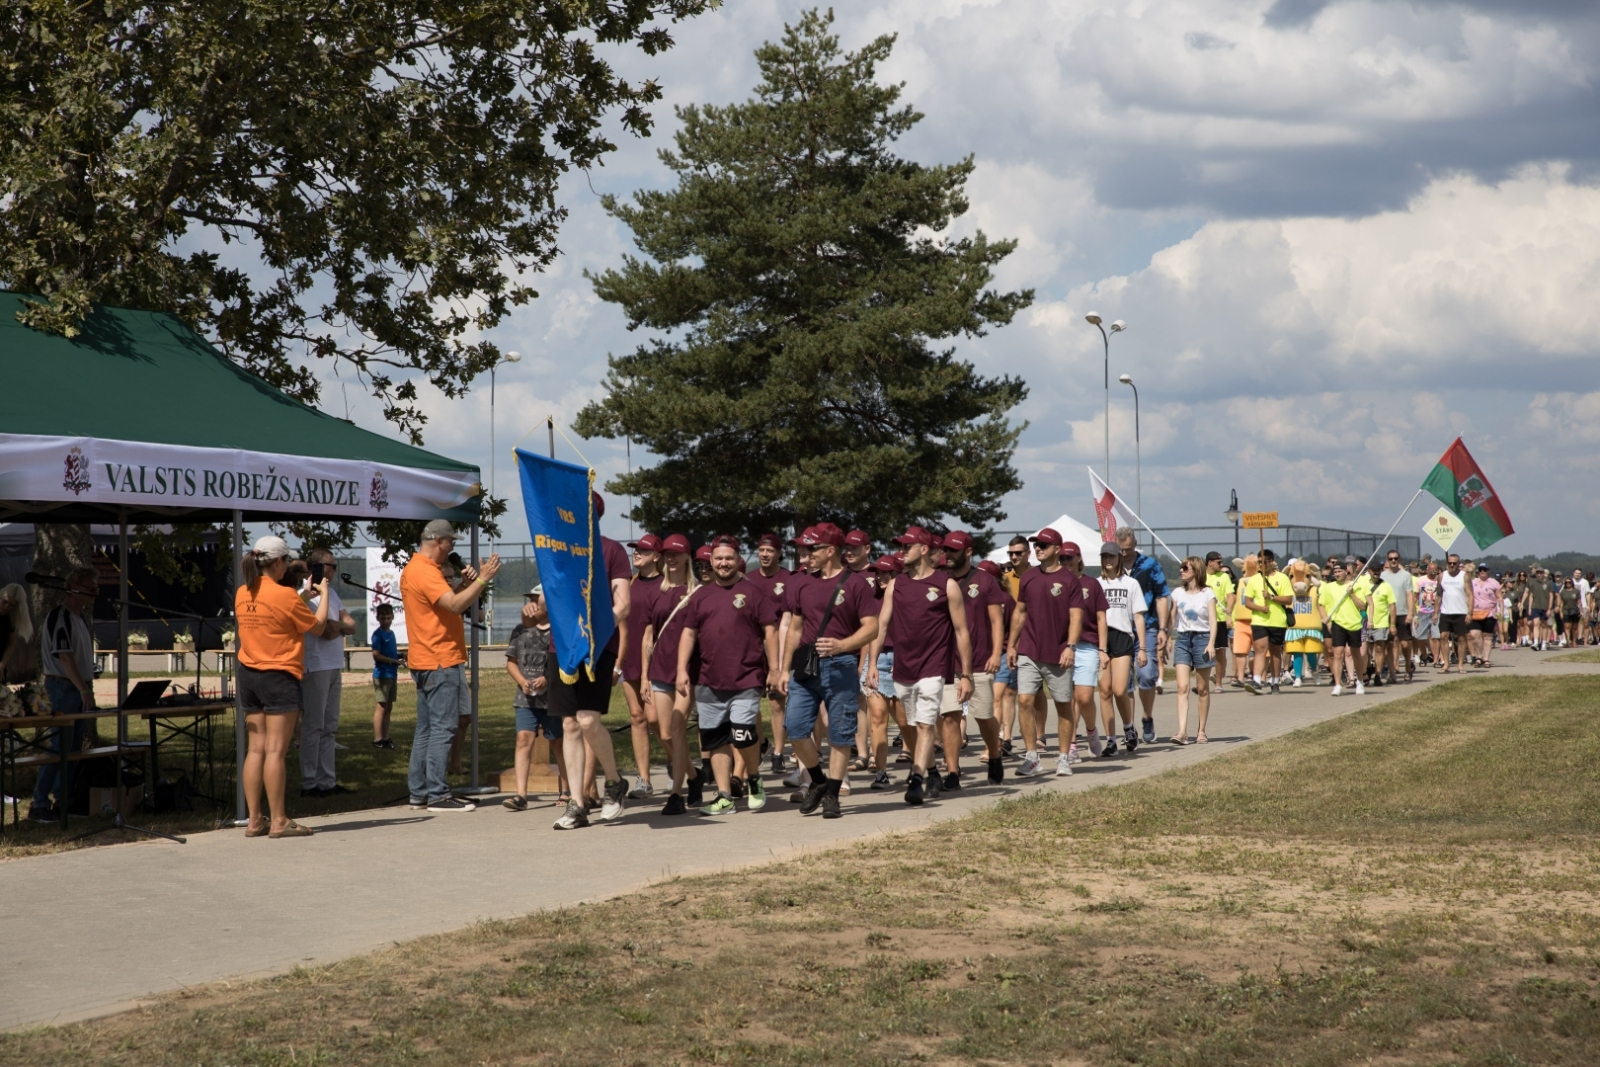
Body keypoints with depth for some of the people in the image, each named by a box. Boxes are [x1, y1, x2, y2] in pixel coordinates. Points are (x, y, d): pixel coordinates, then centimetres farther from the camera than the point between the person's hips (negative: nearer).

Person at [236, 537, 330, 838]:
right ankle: (279, 821, -4)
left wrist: (306, 594, 24)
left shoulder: (242, 595, 6)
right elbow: (317, 625, -3)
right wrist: (324, 593, 12)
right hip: (279, 677, -7)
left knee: (255, 749, 7)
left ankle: (254, 820, 8)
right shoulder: (285, 595, -14)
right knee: (275, 750, -5)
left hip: (248, 675, 7)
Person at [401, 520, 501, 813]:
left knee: (426, 730, 12)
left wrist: (464, 586, 10)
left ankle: (419, 792, 14)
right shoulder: (425, 572, -15)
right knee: (443, 728, -9)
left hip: (425, 662, 11)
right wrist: (482, 580, -24)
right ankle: (437, 794, -9)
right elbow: (455, 605, -27)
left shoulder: (413, 569, 17)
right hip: (441, 662, -11)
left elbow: (446, 604, 21)